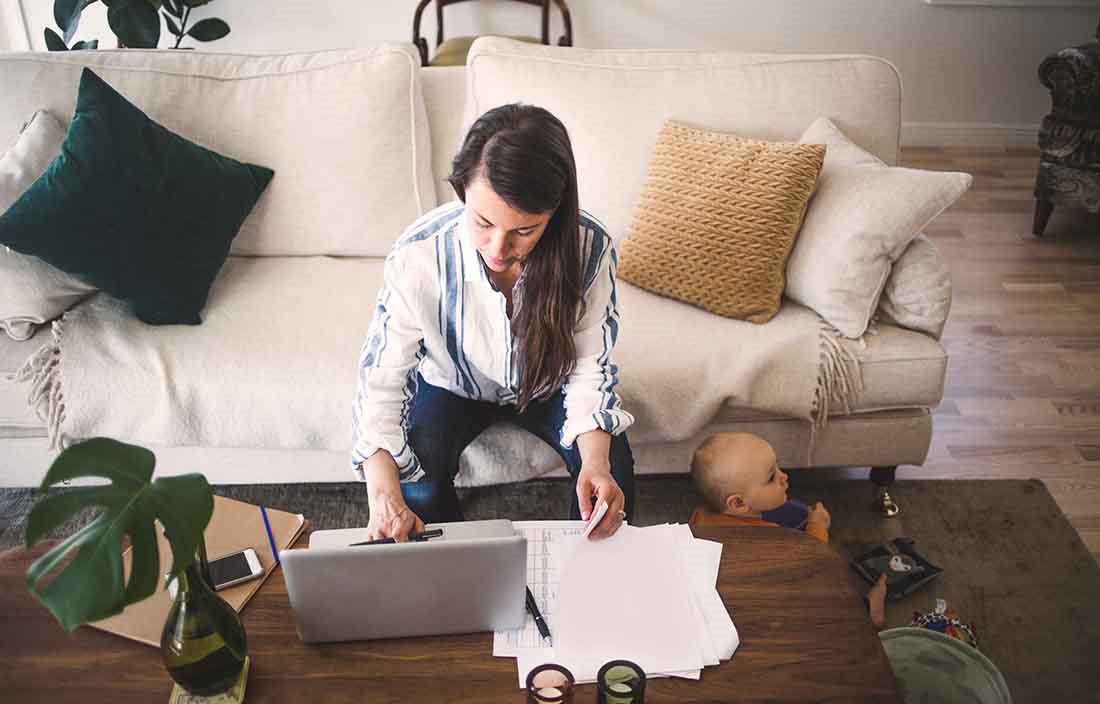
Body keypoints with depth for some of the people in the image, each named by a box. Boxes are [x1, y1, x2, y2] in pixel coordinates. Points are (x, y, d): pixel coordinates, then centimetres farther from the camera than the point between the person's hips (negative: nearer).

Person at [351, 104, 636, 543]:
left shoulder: (589, 247, -30)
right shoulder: (418, 256, -33)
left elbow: (590, 367, -20)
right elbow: (381, 378, -26)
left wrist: (596, 461, -39)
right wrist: (383, 493, -42)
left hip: (546, 384, 1)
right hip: (453, 385, 0)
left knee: (613, 469, -19)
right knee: (417, 487, -25)